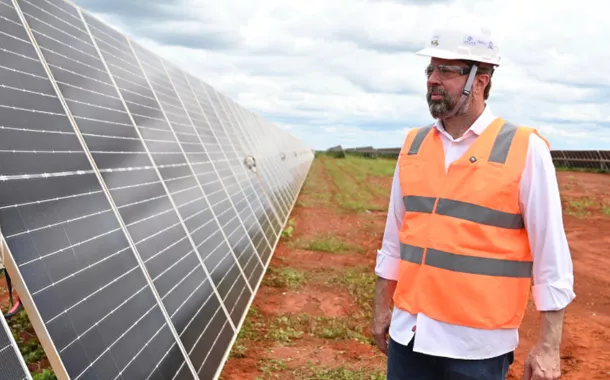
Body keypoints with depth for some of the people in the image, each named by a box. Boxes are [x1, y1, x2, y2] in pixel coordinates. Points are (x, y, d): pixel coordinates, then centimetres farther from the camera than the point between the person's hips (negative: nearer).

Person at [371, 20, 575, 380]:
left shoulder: (524, 149, -9)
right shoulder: (414, 144, 5)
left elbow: (551, 253, -8)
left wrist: (549, 346, -9)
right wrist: (382, 309, 14)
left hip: (478, 344, -4)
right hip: (409, 334, 4)